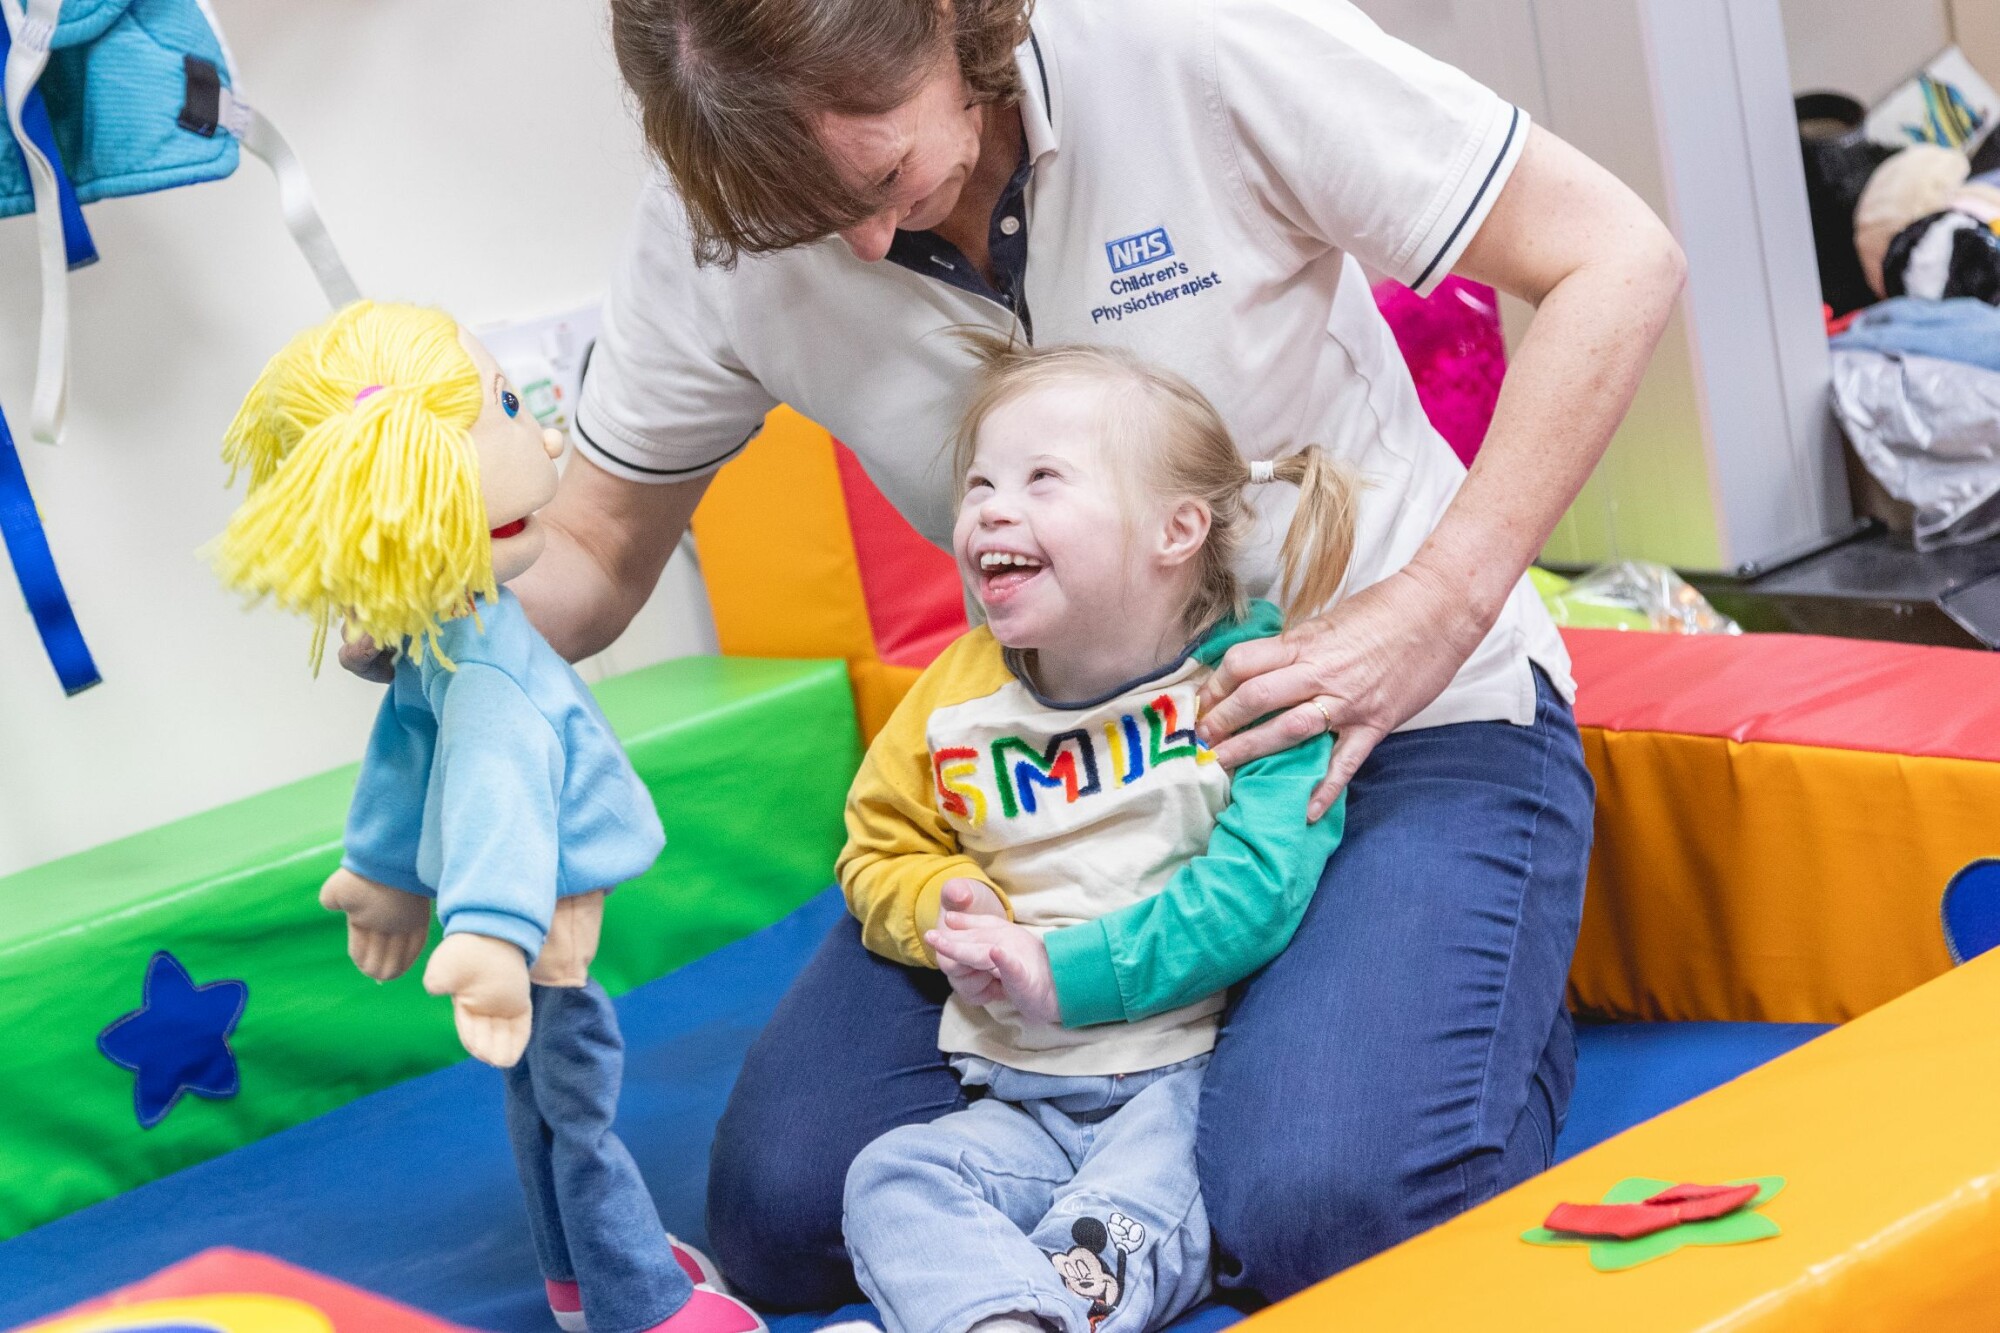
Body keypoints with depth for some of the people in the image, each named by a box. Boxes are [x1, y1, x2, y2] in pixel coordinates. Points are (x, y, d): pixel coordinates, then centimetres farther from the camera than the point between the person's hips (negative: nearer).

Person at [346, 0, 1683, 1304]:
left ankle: (1503, 1017, 8)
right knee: (781, 1210, -5)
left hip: (1405, 712, -4)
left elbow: (1618, 263, -16)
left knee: (1320, 1208, -27)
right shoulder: (713, 230, -10)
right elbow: (592, 561, 2)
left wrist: (1436, 608, -24)